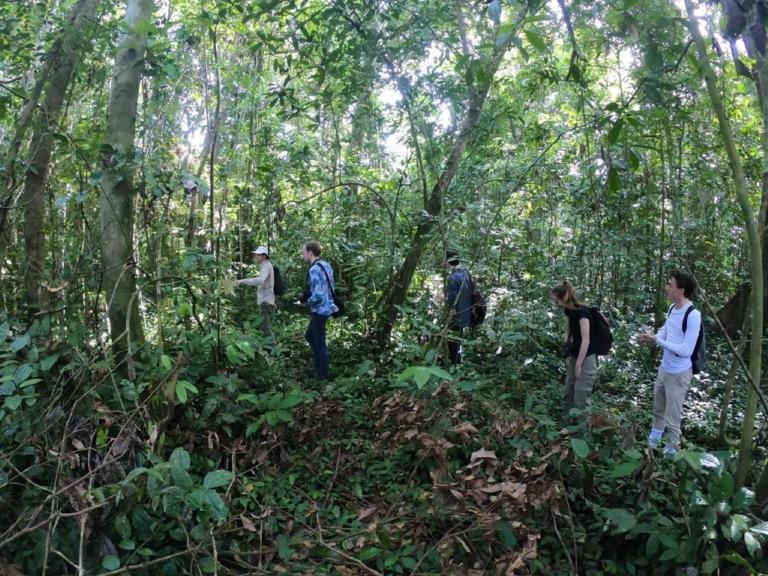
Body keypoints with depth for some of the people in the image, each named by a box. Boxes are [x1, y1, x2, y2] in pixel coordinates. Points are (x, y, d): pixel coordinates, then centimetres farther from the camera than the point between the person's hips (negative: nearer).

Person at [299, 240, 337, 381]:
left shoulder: (314, 270, -23)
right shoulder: (326, 265, 6)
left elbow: (317, 296, -28)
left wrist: (304, 302, -9)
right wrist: (307, 299, 16)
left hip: (320, 310, -9)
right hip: (326, 307, 9)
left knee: (319, 342, 5)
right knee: (310, 336, 23)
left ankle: (324, 375, 17)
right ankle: (320, 366, 31)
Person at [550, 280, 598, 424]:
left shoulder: (582, 312, -20)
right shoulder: (569, 311, 5)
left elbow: (586, 340, -23)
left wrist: (578, 365, -20)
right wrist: (567, 354, 7)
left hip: (586, 359, -9)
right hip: (575, 356, 9)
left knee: (581, 396, -7)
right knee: (568, 392, 14)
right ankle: (565, 423, 24)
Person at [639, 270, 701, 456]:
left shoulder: (693, 315, -26)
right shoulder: (672, 308, -1)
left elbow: (686, 350, -29)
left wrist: (657, 340, -26)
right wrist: (651, 337, -7)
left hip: (679, 374, -8)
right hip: (664, 368, 8)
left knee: (672, 416, 9)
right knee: (658, 407, 27)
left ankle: (671, 449, 29)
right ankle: (654, 435, 49)